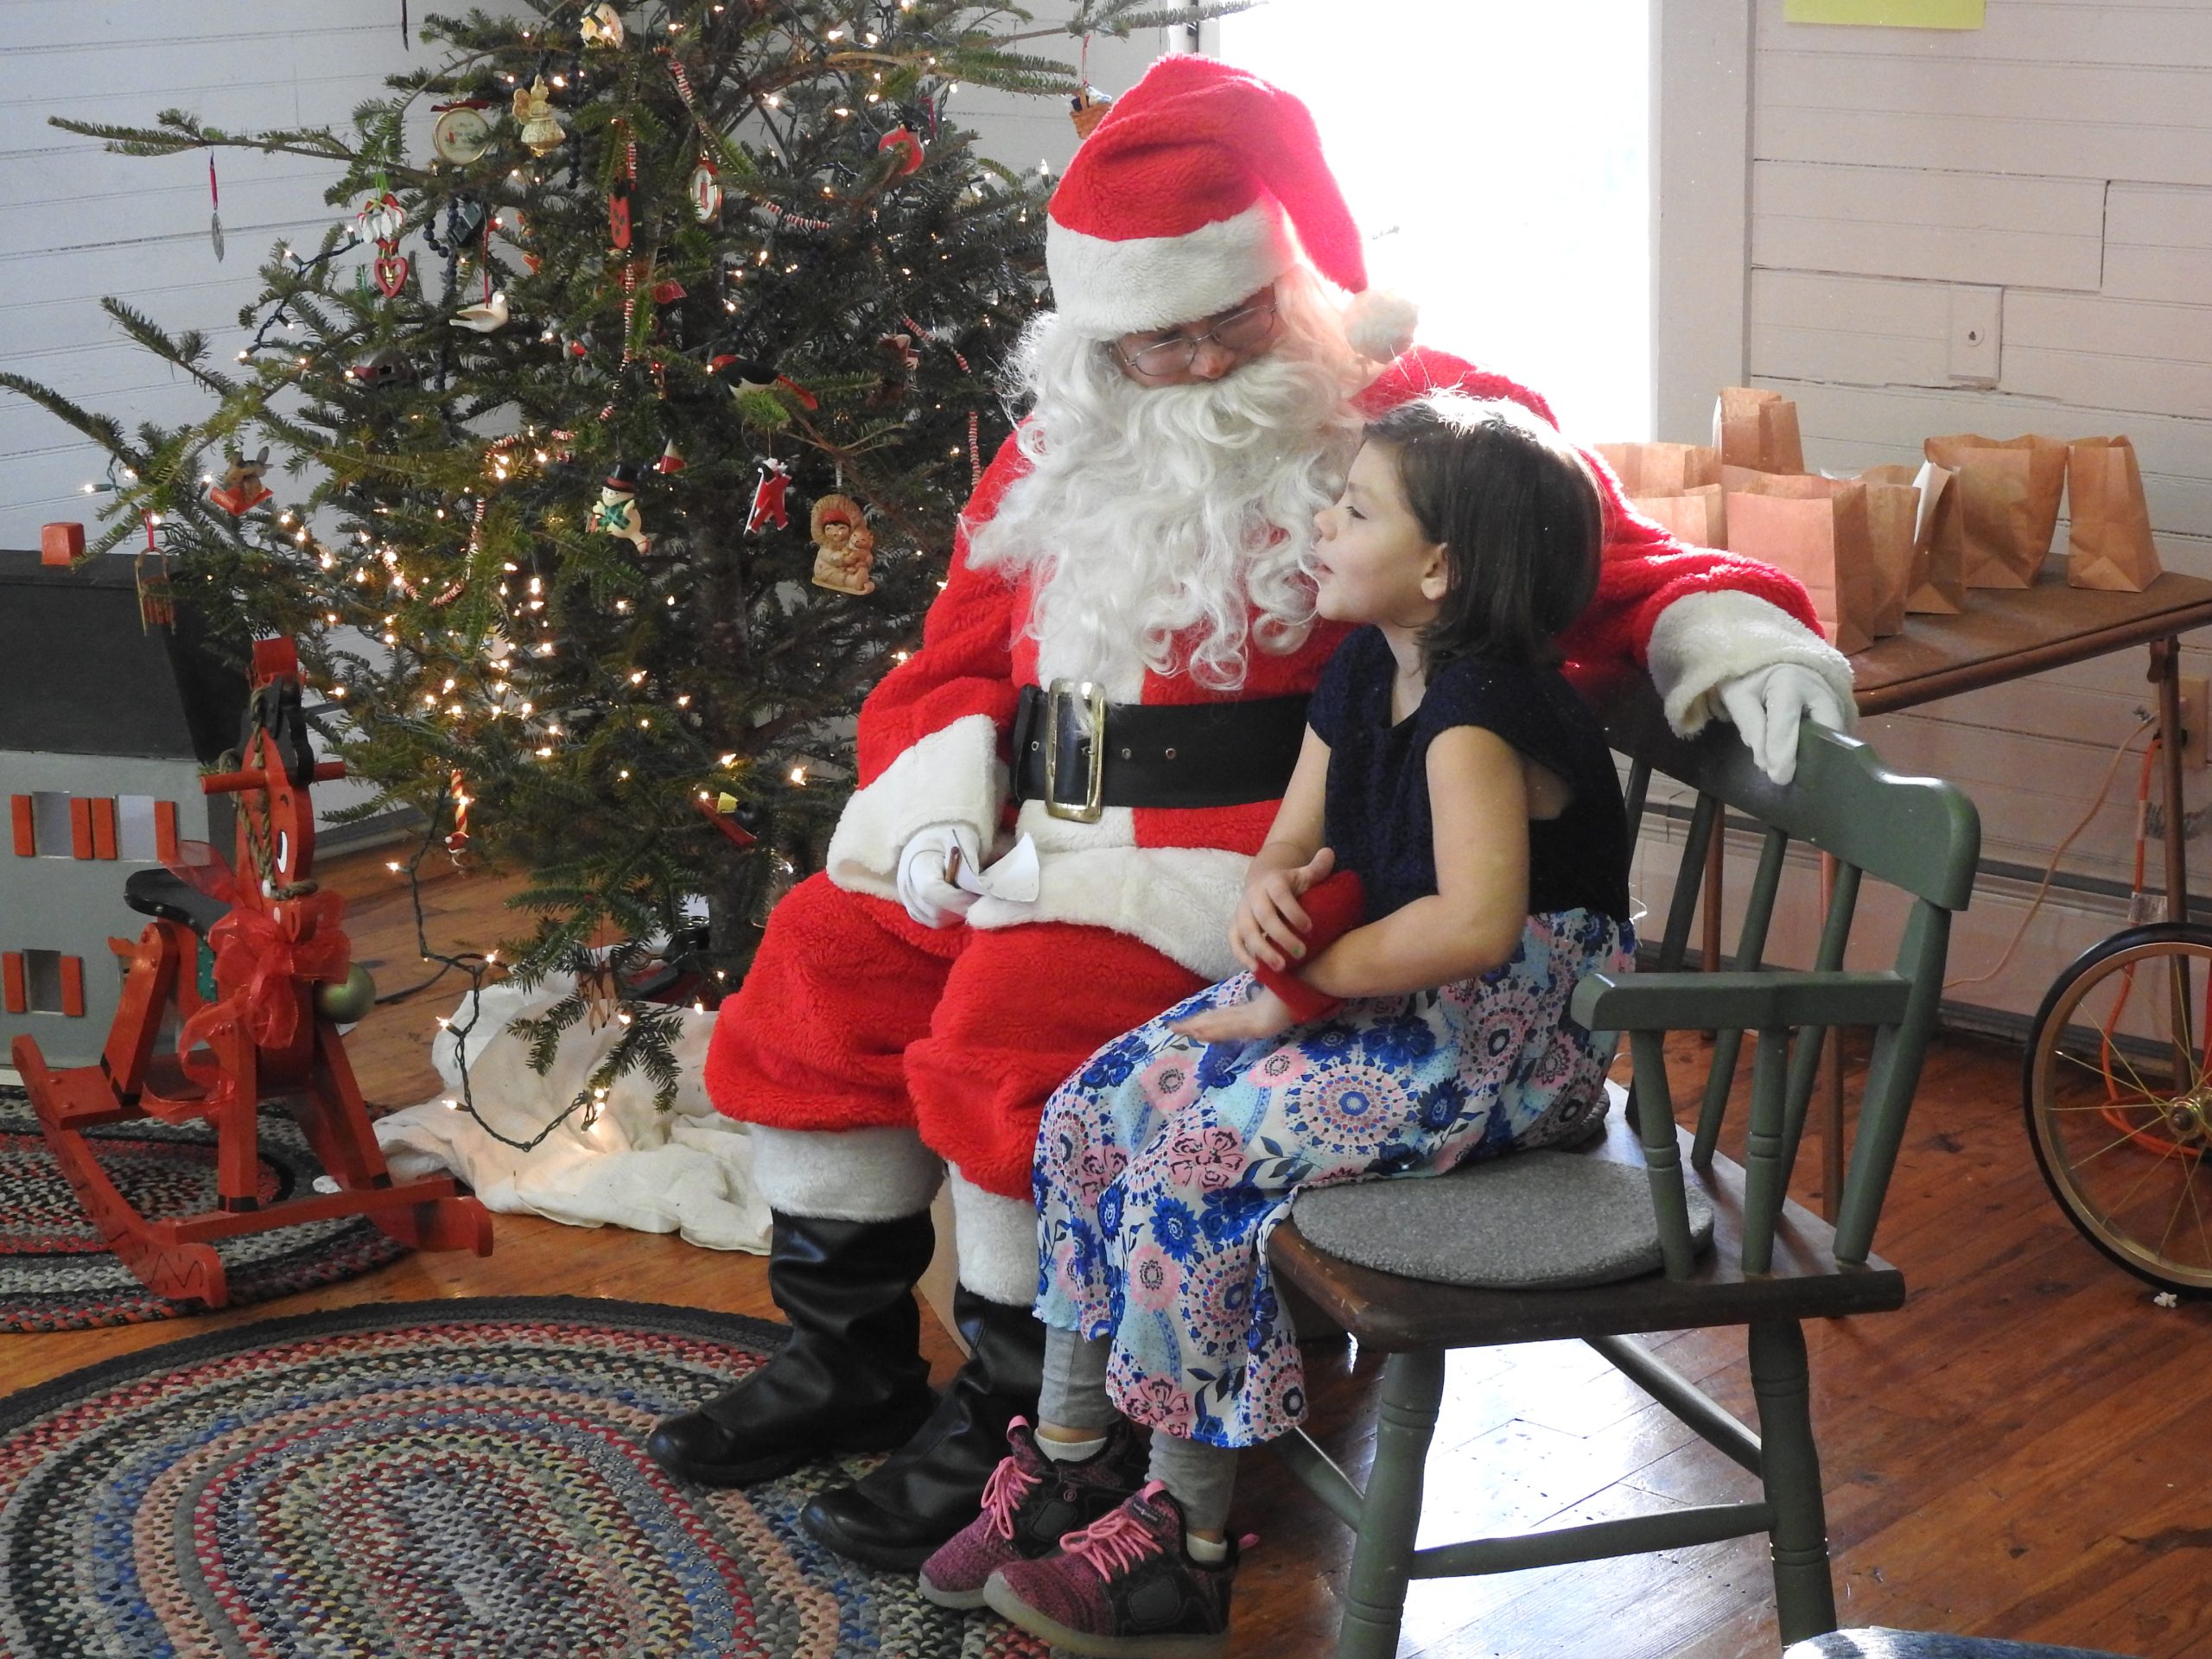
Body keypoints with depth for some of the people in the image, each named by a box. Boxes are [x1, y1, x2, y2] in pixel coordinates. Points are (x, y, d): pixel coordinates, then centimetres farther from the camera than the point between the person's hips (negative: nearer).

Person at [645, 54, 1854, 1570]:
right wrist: (943, 792, 0)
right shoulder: (1066, 446, 15)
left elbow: (1612, 566, 0)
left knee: (1014, 1023, -28)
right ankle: (848, 1358, 14)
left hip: (1232, 873, -7)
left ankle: (1015, 1416, -9)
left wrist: (1739, 631, -21)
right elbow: (961, 653, 20)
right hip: (1036, 844, 7)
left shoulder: (1425, 421, -2)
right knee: (819, 967, -4)